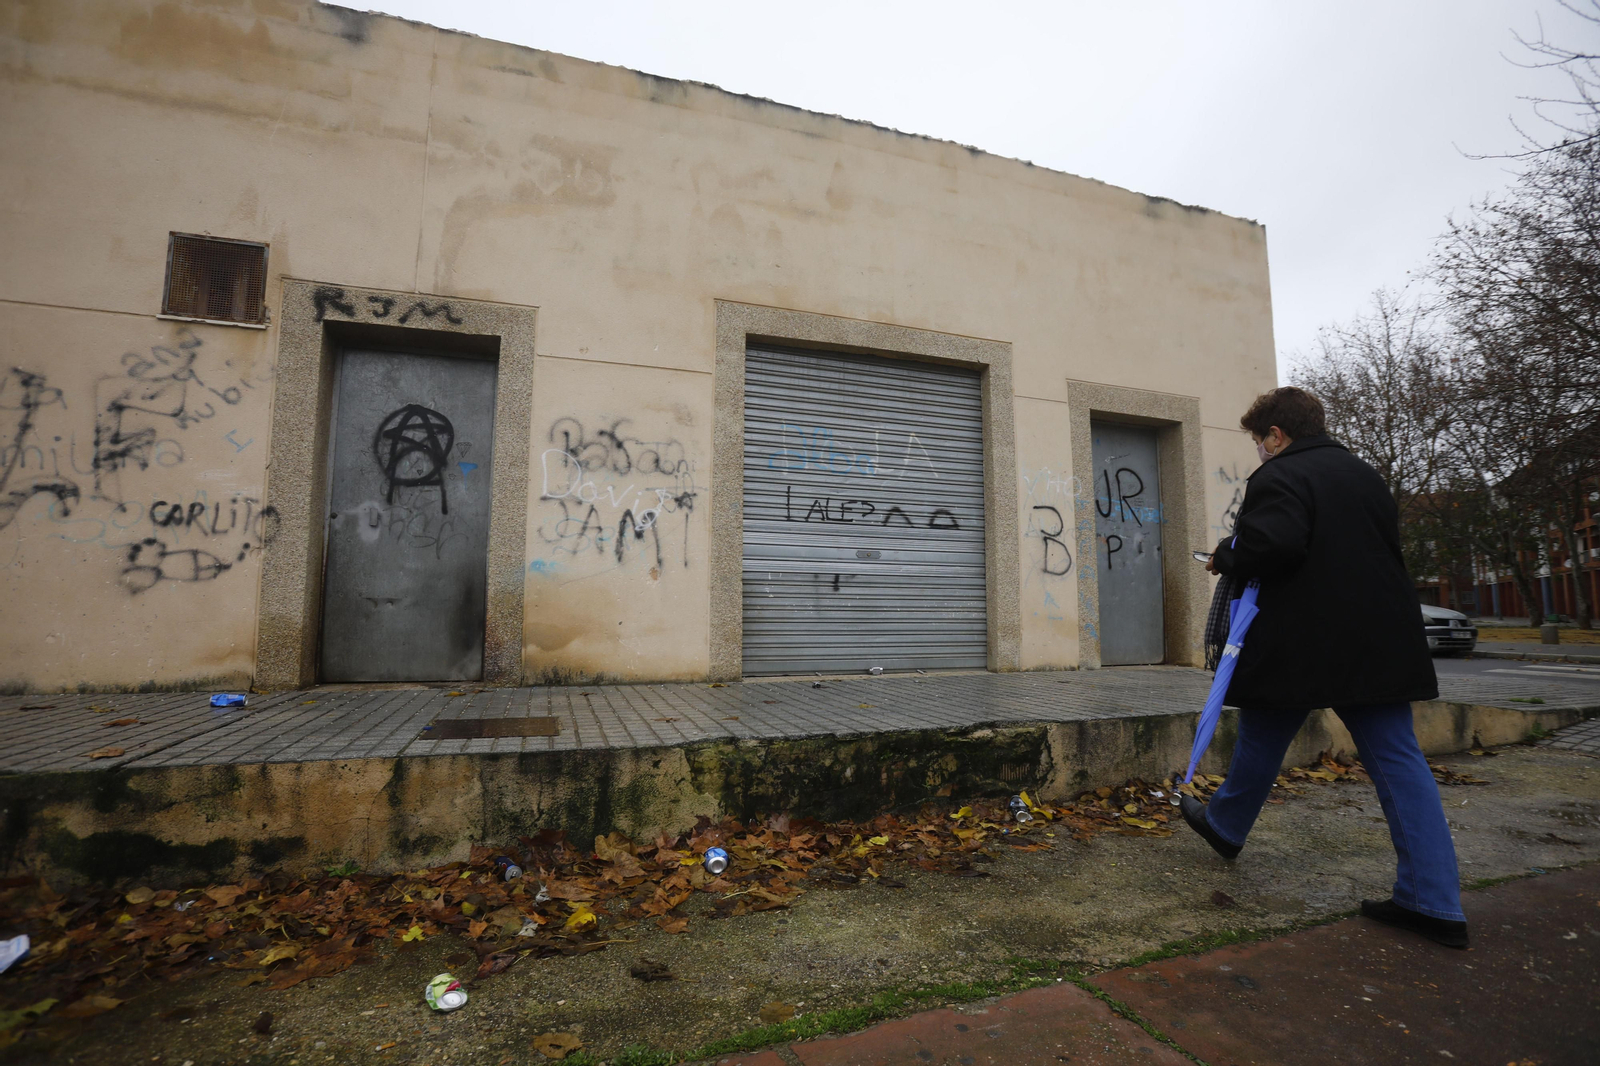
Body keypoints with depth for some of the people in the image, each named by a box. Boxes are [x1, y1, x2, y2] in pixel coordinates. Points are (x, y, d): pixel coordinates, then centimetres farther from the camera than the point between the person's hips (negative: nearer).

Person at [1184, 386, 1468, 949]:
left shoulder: (1278, 476, -11)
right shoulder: (1366, 476, 15)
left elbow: (1272, 544, -26)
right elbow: (1389, 548, 21)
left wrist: (1226, 556, -9)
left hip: (1299, 645, -7)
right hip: (1379, 642, 7)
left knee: (1261, 739, 12)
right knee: (1398, 760, 6)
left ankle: (1225, 827, 32)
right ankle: (1433, 902, 6)